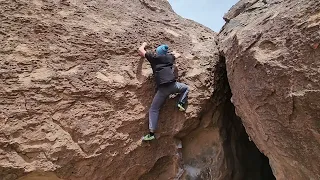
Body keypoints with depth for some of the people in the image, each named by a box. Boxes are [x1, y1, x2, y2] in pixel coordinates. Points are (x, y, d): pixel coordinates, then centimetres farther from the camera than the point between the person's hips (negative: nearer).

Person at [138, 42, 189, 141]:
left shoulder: (153, 57, 11)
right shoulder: (169, 57, 20)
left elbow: (140, 50, 21)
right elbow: (178, 54, 41)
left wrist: (144, 44, 40)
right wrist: (172, 52, 59)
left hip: (162, 88, -2)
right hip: (173, 85, 2)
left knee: (153, 110, 6)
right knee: (186, 88, 34)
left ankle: (151, 133, -2)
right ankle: (181, 103, 10)